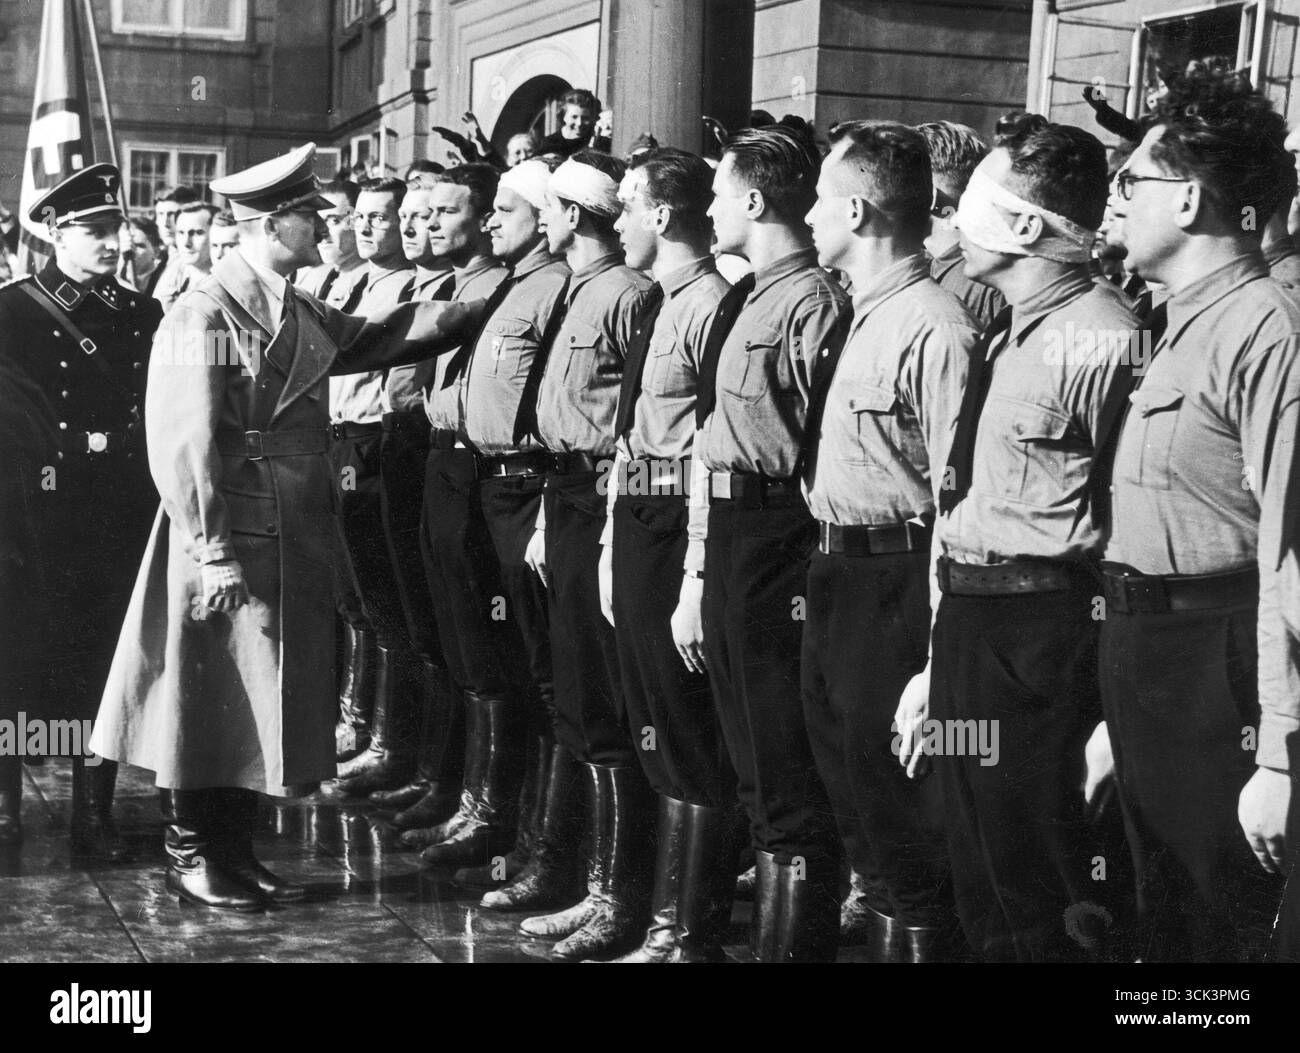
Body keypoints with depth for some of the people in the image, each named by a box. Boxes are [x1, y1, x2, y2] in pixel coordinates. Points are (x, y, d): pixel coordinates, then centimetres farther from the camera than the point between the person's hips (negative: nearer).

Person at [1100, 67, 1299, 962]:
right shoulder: (1187, 325, 13)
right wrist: (1123, 703, 17)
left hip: (1217, 664, -9)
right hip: (1144, 653, 9)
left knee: (1221, 926, 4)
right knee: (1163, 918, 21)